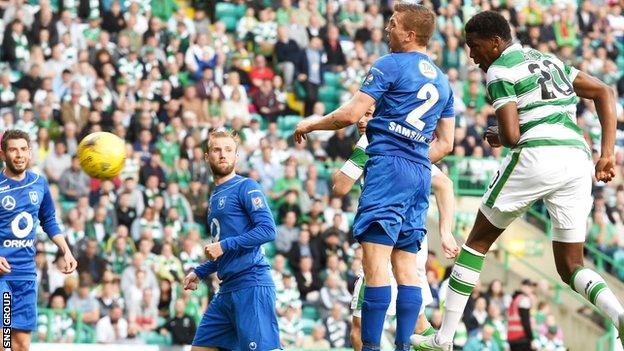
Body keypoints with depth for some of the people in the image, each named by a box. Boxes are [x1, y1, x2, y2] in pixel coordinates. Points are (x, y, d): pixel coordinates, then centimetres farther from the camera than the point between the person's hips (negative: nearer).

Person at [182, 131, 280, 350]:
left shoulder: (245, 187, -4)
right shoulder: (215, 196, 22)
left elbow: (268, 229, -16)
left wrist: (224, 245, -17)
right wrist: (199, 273, 24)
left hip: (251, 285, -9)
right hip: (227, 290, 9)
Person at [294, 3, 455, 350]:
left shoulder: (390, 65, -3)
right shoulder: (442, 81, 20)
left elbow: (350, 115, -7)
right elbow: (445, 143, 20)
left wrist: (311, 124, 8)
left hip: (389, 165, -8)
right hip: (421, 175, 8)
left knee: (376, 256, -13)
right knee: (405, 262, 7)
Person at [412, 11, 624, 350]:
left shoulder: (500, 71, 2)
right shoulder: (548, 61, 26)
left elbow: (510, 135, -9)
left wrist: (496, 137, 16)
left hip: (536, 156, -7)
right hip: (577, 159, 7)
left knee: (479, 240, 12)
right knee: (570, 268, 10)